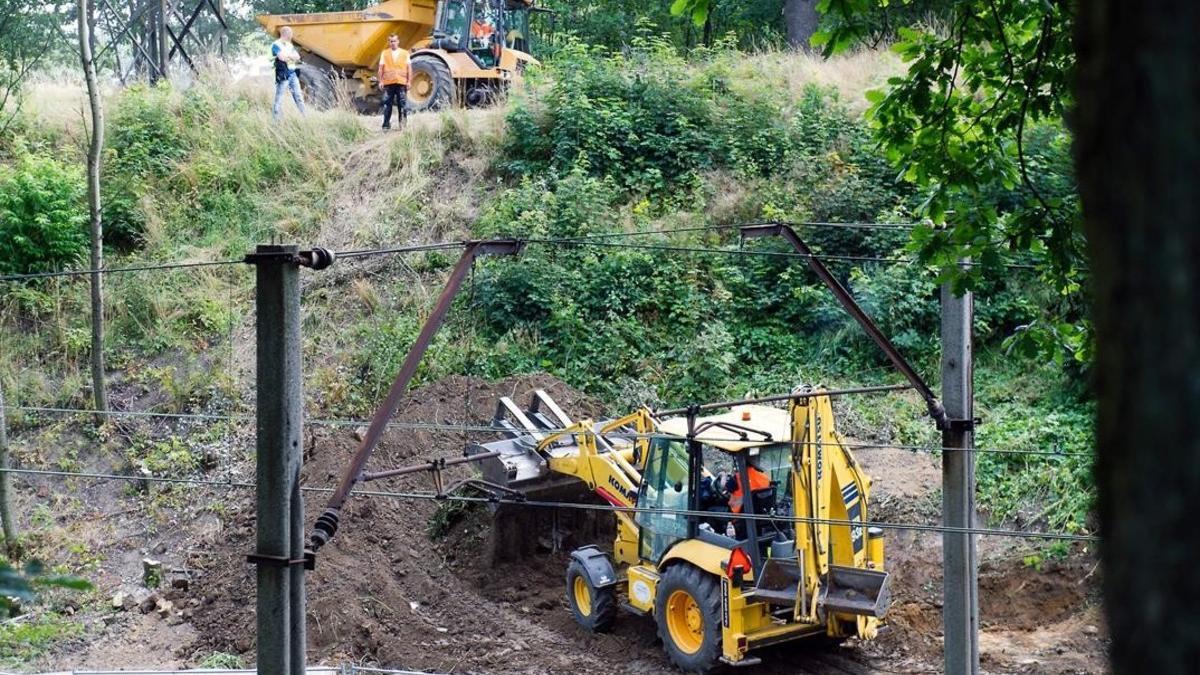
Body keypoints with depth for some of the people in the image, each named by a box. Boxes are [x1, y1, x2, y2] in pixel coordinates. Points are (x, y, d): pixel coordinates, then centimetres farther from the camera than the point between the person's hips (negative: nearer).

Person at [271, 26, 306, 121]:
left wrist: (287, 55, -10)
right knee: (279, 99, -5)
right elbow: (282, 57, -20)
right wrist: (292, 56, -4)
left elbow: (297, 57, 6)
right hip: (282, 76, -7)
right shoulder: (276, 45, -7)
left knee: (298, 96, 8)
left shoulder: (290, 45, 16)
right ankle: (277, 120, -2)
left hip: (293, 74, 7)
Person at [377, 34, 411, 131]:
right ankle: (386, 125, 4)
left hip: (401, 82, 0)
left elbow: (409, 68, 7)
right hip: (388, 83, 0)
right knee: (387, 104, 0)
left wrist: (409, 81, -1)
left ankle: (403, 124, 5)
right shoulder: (384, 53, 10)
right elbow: (381, 68, 7)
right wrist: (380, 81, 0)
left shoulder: (405, 53, 9)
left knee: (402, 104, -1)